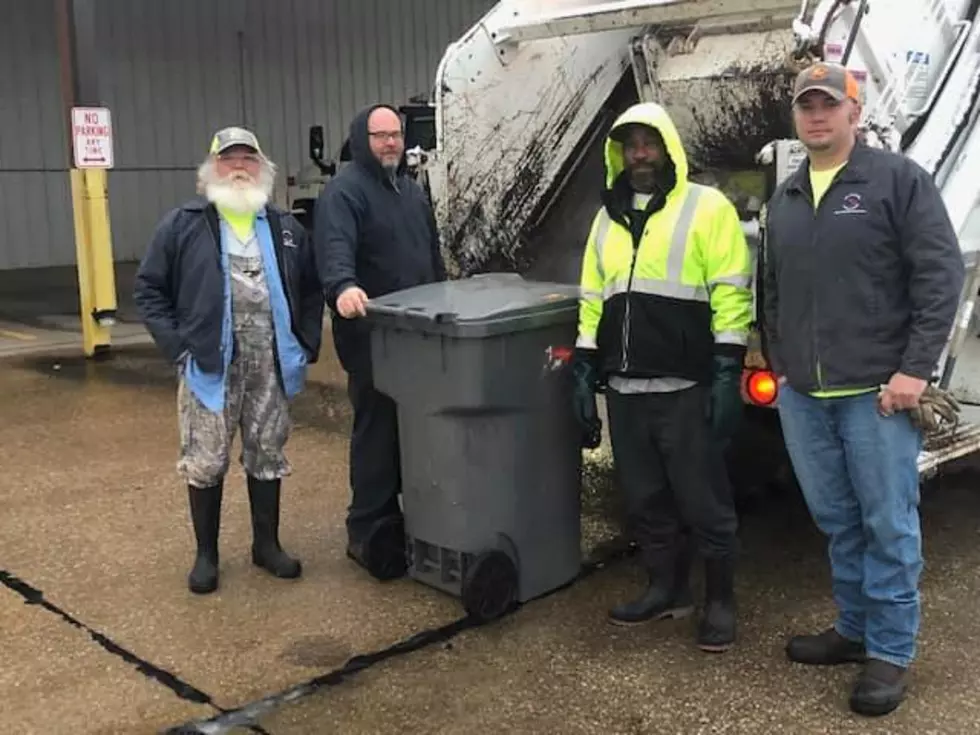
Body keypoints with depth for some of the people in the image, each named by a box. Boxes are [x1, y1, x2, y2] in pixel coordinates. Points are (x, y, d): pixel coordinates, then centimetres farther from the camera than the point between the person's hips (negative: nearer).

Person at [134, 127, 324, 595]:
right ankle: (206, 554, 20)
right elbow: (149, 290, 0)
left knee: (268, 457, 12)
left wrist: (306, 343, 6)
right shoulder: (183, 224, -1)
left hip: (271, 365, 3)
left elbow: (310, 290, 17)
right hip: (210, 364, -3)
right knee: (205, 463, 4)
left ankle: (266, 544, 27)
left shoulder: (286, 228, 10)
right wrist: (177, 346, -8)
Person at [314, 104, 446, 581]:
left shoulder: (412, 190, 18)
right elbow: (335, 247, -29)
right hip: (372, 335, -8)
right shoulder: (344, 191, -10)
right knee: (377, 433, -4)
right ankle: (370, 534, 6)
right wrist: (343, 287, -48)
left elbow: (433, 255, 26)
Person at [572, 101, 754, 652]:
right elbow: (593, 300, 17)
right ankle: (668, 589, 30)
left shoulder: (708, 208, -2)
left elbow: (731, 295, -8)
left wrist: (728, 371, -14)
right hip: (625, 389, 6)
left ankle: (721, 601, 19)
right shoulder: (609, 218, 16)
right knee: (645, 499, 14)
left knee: (703, 501, 3)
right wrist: (584, 370, 12)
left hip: (685, 388, -6)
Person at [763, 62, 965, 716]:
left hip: (877, 391, -6)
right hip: (802, 396, 6)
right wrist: (779, 363, 17)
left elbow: (941, 276, -9)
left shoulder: (899, 179, -3)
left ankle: (891, 651, 14)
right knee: (836, 521, 14)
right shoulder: (784, 200, 16)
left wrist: (916, 368, -14)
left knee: (889, 525, 2)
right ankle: (856, 629, 29)